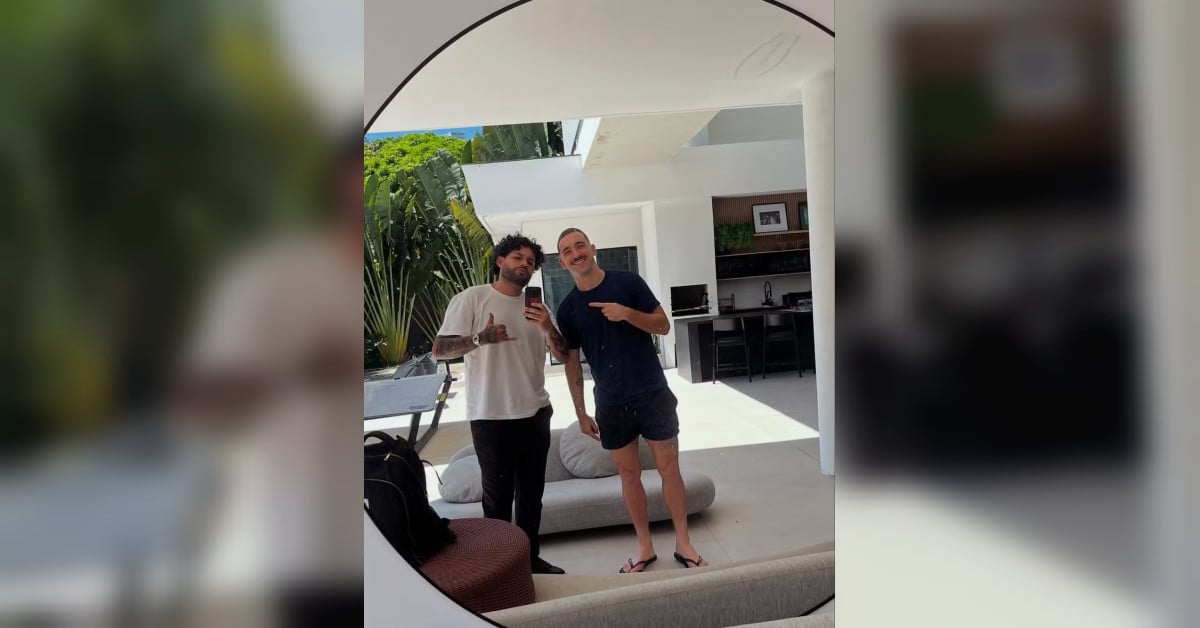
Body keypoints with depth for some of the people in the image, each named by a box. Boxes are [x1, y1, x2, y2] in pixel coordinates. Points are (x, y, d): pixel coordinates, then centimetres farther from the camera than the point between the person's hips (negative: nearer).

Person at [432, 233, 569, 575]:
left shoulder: (535, 306, 10)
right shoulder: (471, 298, -7)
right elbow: (439, 350, -15)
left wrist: (549, 328, -14)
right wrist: (480, 338, -32)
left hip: (535, 413, 6)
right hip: (491, 417, -5)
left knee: (532, 492, 15)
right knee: (498, 495, 4)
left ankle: (530, 557, 29)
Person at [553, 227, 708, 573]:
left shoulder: (628, 282, -4)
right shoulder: (567, 308, 2)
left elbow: (663, 325, -3)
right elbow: (572, 362, 7)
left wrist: (627, 313, -21)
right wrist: (581, 412, 7)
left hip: (652, 393, -2)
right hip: (611, 403, 2)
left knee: (669, 467, 5)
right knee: (628, 473, 10)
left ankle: (683, 543, 19)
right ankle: (645, 547, 24)